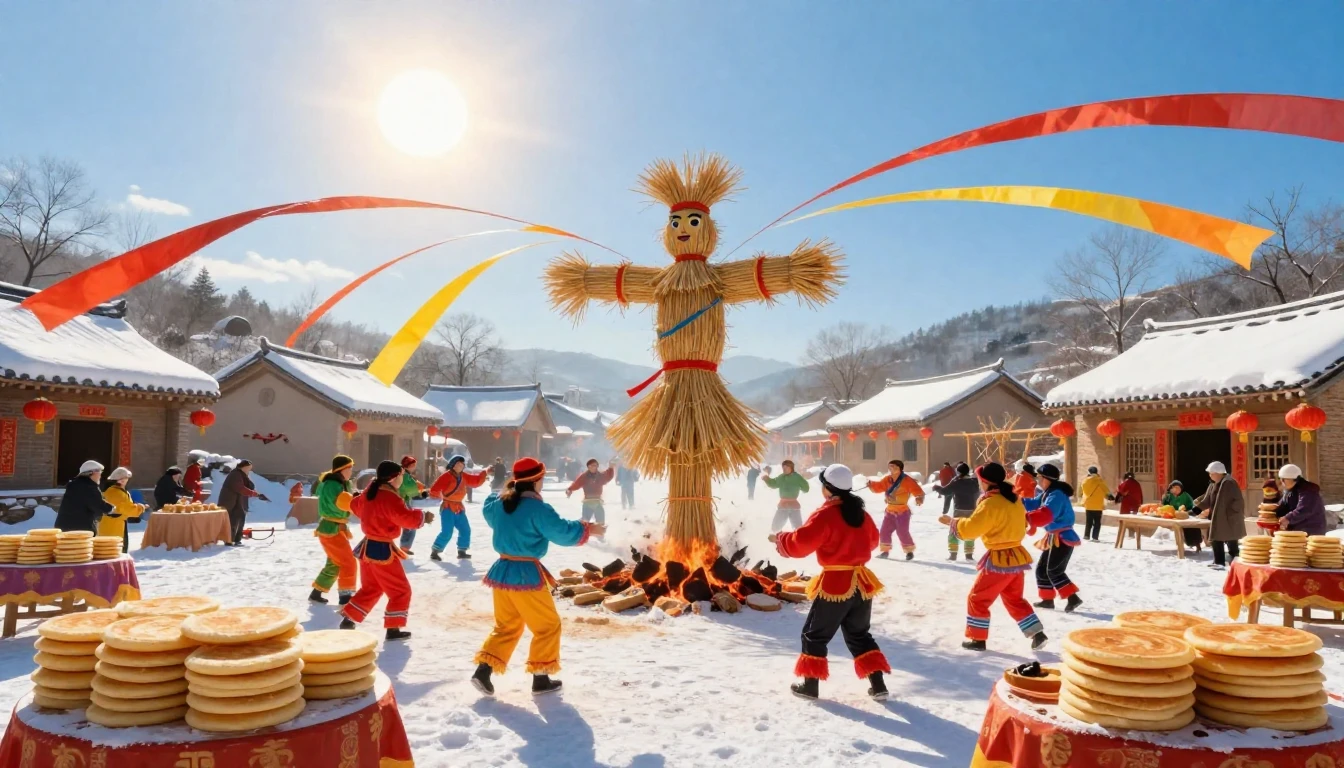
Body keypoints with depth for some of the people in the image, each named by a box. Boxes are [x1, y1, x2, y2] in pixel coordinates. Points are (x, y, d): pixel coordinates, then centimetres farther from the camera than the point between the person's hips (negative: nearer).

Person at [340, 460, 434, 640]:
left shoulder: (369, 492, 6)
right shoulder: (390, 498, -22)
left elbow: (355, 506, 23)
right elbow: (406, 517, -28)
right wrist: (423, 516, -12)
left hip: (368, 546, 9)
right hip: (382, 550, -9)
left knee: (370, 589, 24)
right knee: (401, 591, 3)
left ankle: (348, 620, 25)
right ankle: (393, 628, 4)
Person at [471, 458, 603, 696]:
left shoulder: (500, 503, 3)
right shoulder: (538, 509, -19)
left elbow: (489, 511, 27)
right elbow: (563, 532, -16)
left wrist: (506, 492, 34)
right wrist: (588, 529, -2)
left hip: (502, 570, 7)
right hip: (527, 574, -7)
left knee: (506, 626, 20)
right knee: (548, 626, 10)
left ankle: (484, 670, 9)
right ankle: (540, 678, 14)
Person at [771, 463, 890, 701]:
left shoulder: (826, 514, -15)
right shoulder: (860, 513, 7)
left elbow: (801, 543, -18)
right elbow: (872, 540, 24)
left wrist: (780, 539, 0)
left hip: (835, 584, -6)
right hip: (862, 583, 7)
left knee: (815, 634, 10)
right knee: (859, 635, 21)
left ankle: (810, 684, 14)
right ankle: (878, 684, 15)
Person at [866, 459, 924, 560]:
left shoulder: (907, 480, -15)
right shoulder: (887, 480, 3)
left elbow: (917, 491, -19)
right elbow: (879, 487, 3)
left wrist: (919, 498, -39)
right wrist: (872, 484, -17)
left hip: (902, 512, -6)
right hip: (890, 511, 6)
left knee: (902, 532, -9)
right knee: (884, 532, 7)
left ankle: (910, 551, 9)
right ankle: (885, 551, 21)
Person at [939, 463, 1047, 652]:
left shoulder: (991, 503, -18)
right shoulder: (1014, 500, 9)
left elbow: (971, 528, -20)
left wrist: (952, 521, -6)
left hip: (999, 559, -8)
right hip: (1016, 556, 8)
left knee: (977, 599, 6)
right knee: (1014, 599, 23)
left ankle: (977, 639, 10)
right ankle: (1037, 634, 17)